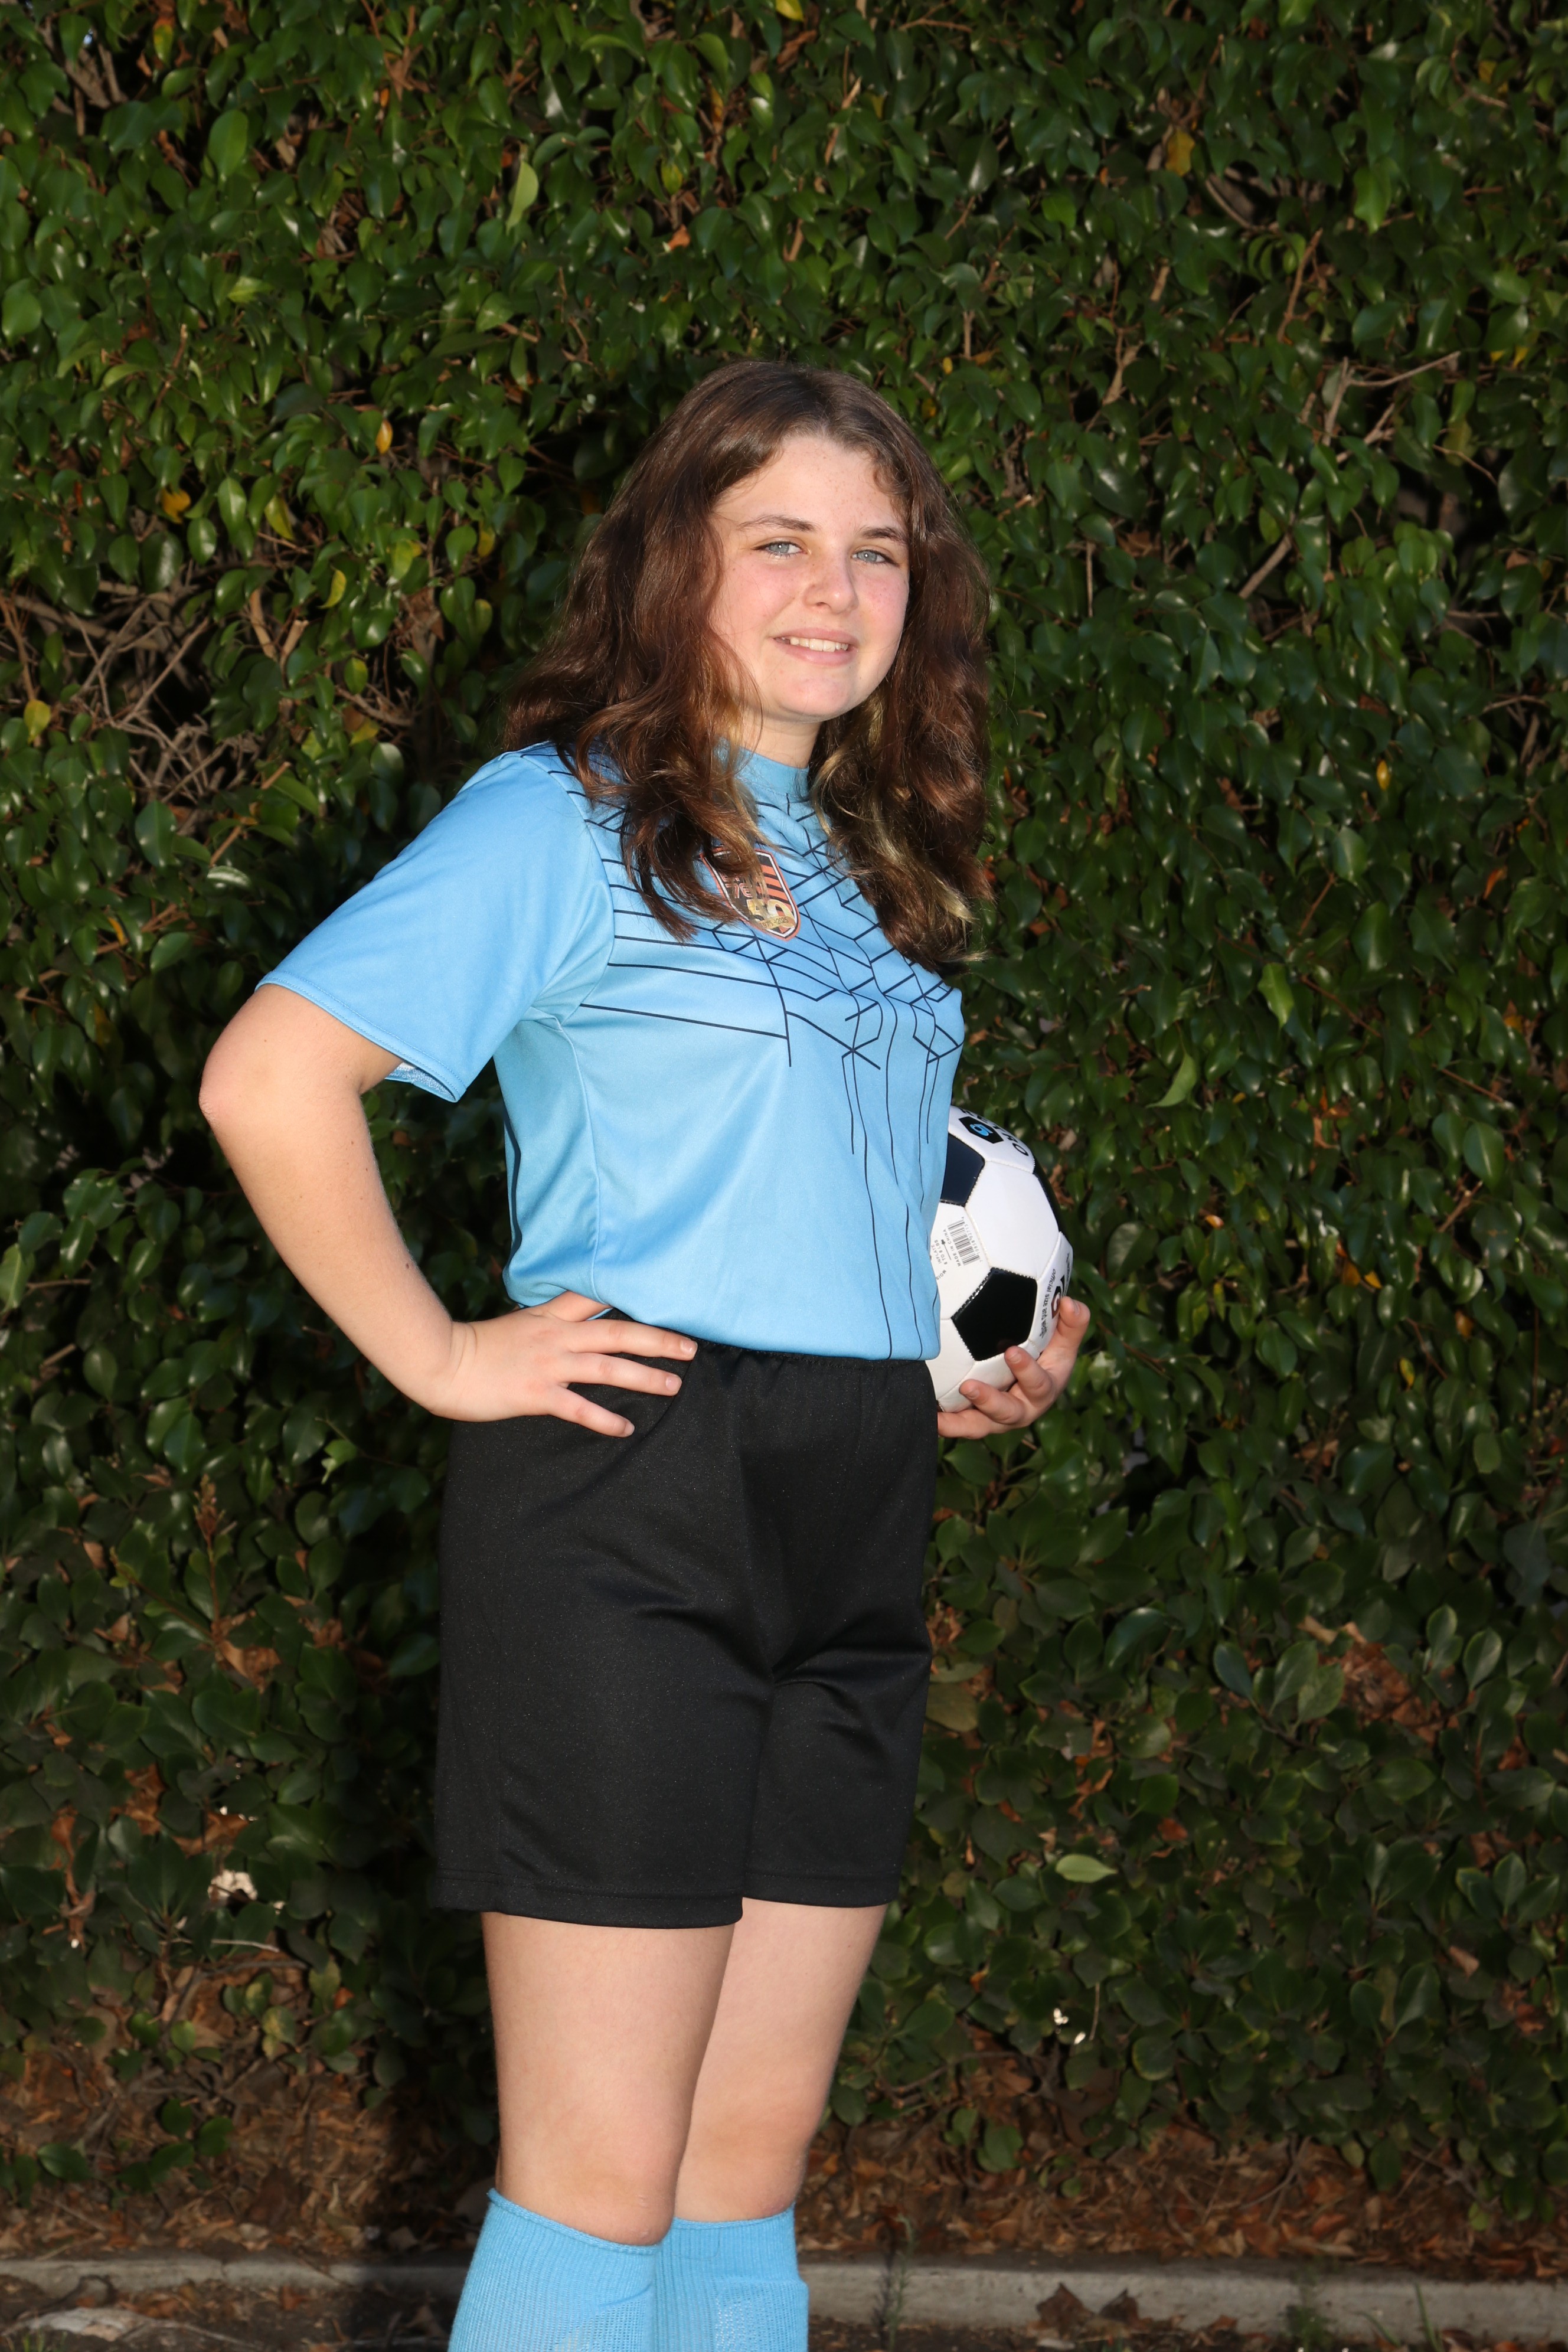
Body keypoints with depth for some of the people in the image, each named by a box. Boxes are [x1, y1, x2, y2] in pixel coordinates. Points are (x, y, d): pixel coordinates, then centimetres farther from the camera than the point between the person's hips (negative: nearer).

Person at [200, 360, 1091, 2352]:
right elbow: (267, 1081, -14)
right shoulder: (566, 818, -5)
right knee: (600, 2181, -5)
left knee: (752, 2153, 11)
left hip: (856, 1532, 7)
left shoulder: (873, 858, 17)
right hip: (629, 1512, -7)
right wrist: (439, 1358, -13)